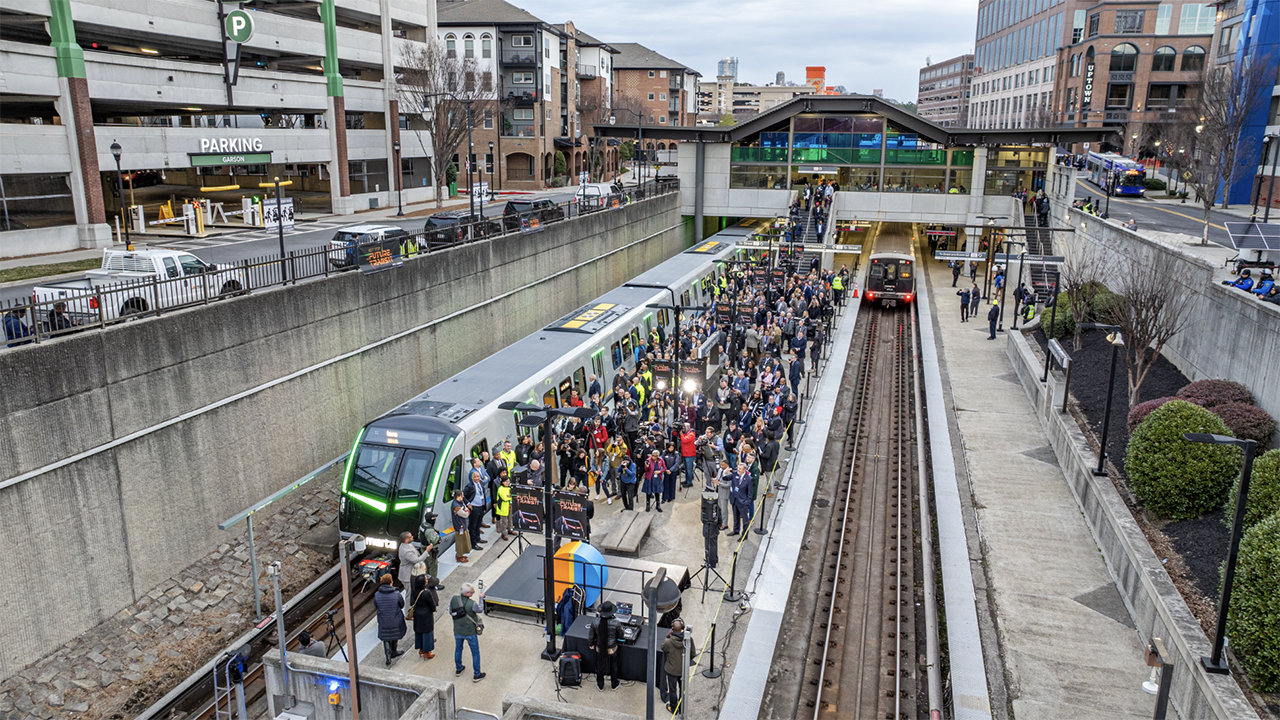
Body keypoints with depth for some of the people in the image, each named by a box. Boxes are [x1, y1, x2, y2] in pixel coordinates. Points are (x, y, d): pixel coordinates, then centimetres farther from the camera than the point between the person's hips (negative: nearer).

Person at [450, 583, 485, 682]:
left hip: (457, 631, 4)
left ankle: (458, 669, 45)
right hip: (470, 632, -4)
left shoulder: (454, 599, -17)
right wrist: (481, 598, 5)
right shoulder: (471, 604, -29)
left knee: (458, 649, 28)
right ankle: (476, 675, 24)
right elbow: (480, 610, -8)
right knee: (475, 653, 14)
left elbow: (450, 612, -1)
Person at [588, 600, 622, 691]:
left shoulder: (595, 622, -23)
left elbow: (591, 635, -7)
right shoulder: (616, 623, -28)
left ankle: (600, 686, 45)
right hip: (612, 649, -1)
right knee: (613, 667, 25)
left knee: (599, 666, 26)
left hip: (599, 649, 1)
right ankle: (614, 685, 46)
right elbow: (620, 635, -11)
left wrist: (591, 644, 13)